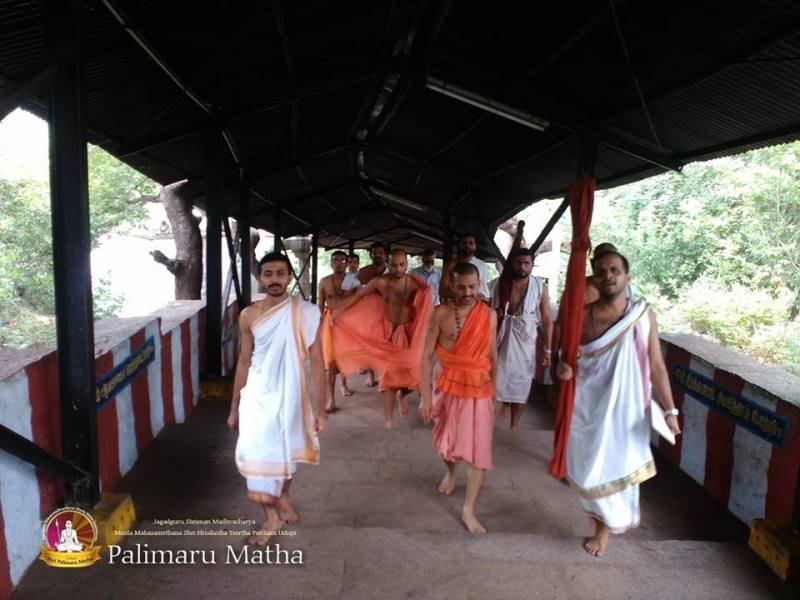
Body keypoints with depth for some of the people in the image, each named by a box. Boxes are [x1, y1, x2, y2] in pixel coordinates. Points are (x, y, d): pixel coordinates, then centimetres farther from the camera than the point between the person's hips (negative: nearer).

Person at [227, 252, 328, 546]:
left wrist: (321, 408, -9)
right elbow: (244, 361, 5)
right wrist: (234, 407, 8)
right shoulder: (249, 315, -3)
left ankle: (283, 496, 43)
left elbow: (316, 361, -9)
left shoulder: (306, 313, -11)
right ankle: (271, 517, 18)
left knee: (287, 451, 14)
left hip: (291, 396, -1)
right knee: (257, 454, -2)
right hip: (258, 396, 2)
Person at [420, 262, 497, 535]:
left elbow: (493, 356, 6)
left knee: (478, 450, 0)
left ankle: (468, 510, 13)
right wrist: (425, 396, -13)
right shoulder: (441, 313, -11)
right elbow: (427, 355, -10)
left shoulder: (489, 315, -3)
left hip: (479, 390, 1)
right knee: (445, 441, 16)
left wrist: (493, 391, 11)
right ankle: (451, 471, 50)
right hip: (446, 387, -1)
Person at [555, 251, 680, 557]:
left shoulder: (643, 315, -6)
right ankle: (603, 523, 39)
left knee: (616, 465, 8)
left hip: (625, 409, -1)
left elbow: (656, 365, -3)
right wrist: (562, 368, -18)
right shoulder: (582, 316, -6)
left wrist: (669, 409, -7)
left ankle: (605, 525, 35)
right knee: (588, 468, 11)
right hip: (588, 408, 1)